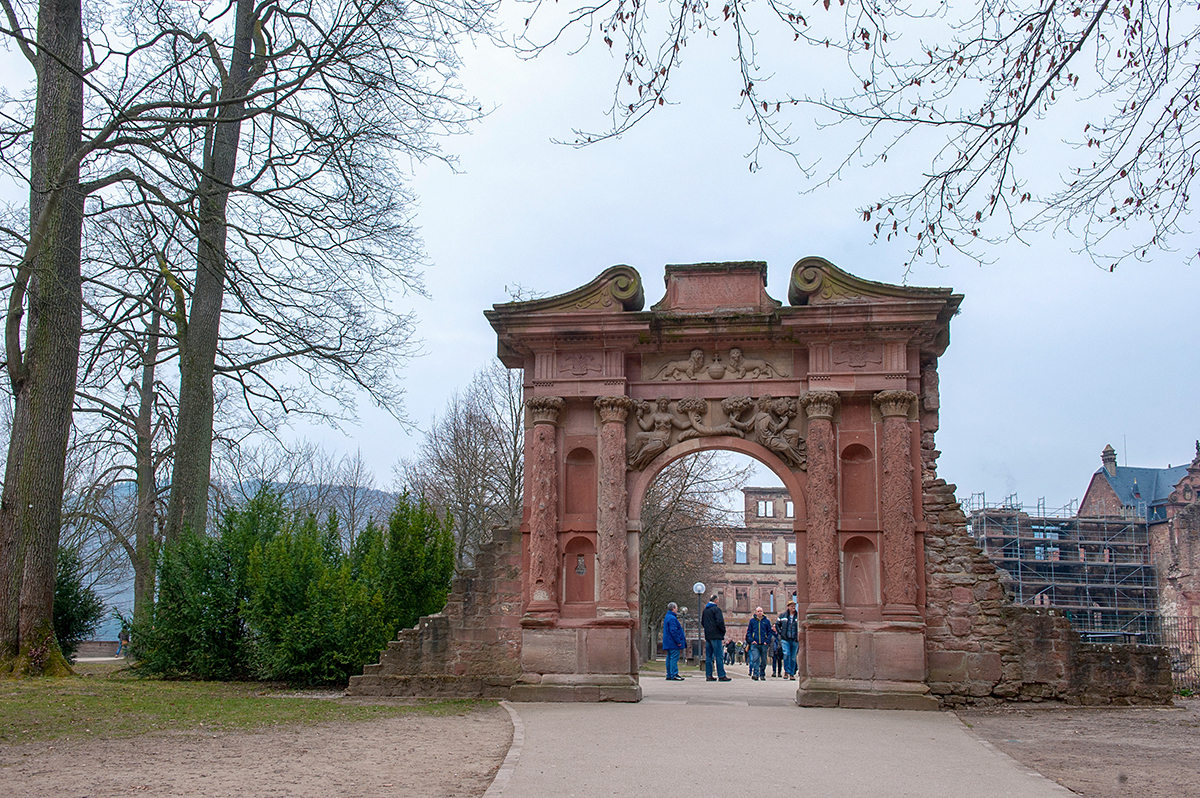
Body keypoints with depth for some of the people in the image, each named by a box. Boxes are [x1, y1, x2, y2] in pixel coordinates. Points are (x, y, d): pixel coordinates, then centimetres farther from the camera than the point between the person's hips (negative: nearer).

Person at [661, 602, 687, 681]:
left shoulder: (667, 617, 18)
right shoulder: (672, 618, -16)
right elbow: (673, 631, -21)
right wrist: (678, 641, -18)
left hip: (668, 642, 11)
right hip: (673, 643, -11)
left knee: (669, 658, 12)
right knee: (674, 658, -10)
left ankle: (669, 675, 15)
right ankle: (674, 675, -11)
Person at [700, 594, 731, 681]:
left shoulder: (705, 610, 14)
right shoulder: (716, 609, -11)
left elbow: (702, 622, 21)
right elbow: (720, 622, -19)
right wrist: (723, 630, -5)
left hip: (707, 635, 8)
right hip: (716, 636, -8)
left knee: (708, 656, 8)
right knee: (719, 656, -5)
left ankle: (708, 675, 7)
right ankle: (721, 676, -6)